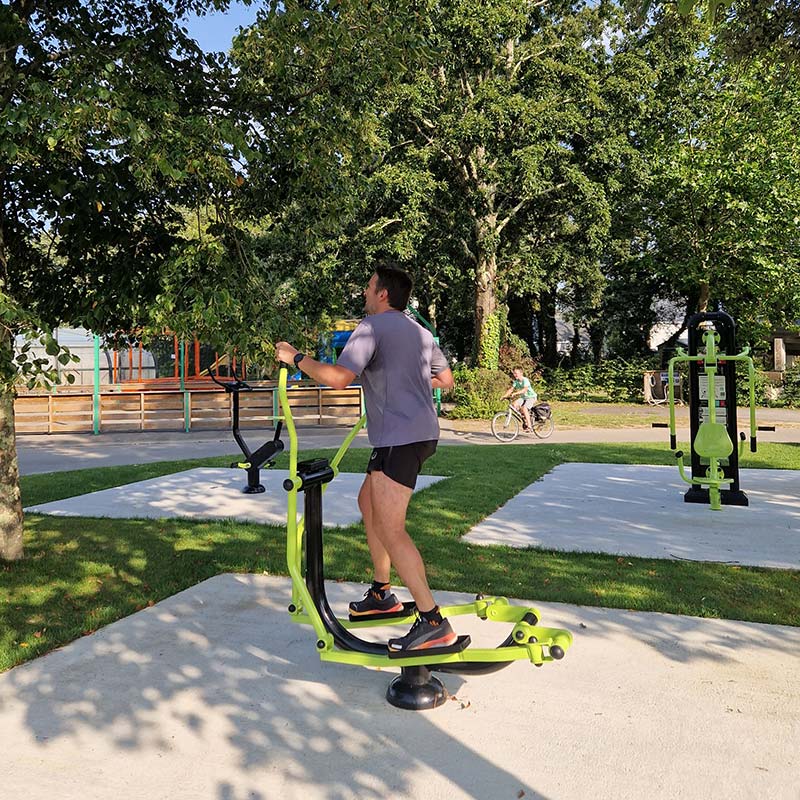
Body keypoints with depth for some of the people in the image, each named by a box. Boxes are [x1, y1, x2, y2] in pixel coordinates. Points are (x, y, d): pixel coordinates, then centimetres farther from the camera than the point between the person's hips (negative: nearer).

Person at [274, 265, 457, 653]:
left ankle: (433, 623, -9)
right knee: (368, 502, 20)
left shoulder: (374, 325, -9)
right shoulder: (420, 331, 19)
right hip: (420, 431, 10)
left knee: (389, 528, -11)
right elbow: (446, 379, 24)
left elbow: (338, 377, -21)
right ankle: (381, 594, 28)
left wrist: (296, 358, -8)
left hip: (401, 436, -10)